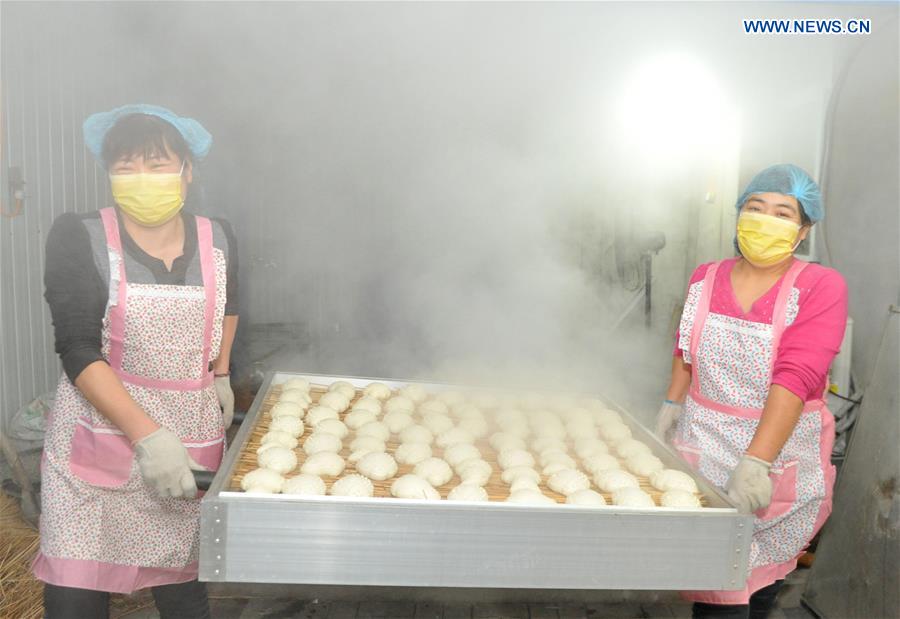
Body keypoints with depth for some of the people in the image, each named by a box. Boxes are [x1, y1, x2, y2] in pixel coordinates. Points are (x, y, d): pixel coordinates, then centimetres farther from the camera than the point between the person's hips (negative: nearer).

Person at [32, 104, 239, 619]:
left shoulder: (217, 239, 1)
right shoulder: (79, 239, -8)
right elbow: (78, 352, -14)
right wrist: (147, 436, -23)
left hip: (192, 444, 2)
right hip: (100, 436, -2)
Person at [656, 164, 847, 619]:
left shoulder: (821, 287, -12)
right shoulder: (705, 279, 1)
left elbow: (796, 377, -24)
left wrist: (756, 462, -32)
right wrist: (672, 403, 7)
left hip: (780, 451, -2)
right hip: (703, 445, 2)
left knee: (764, 566, 15)